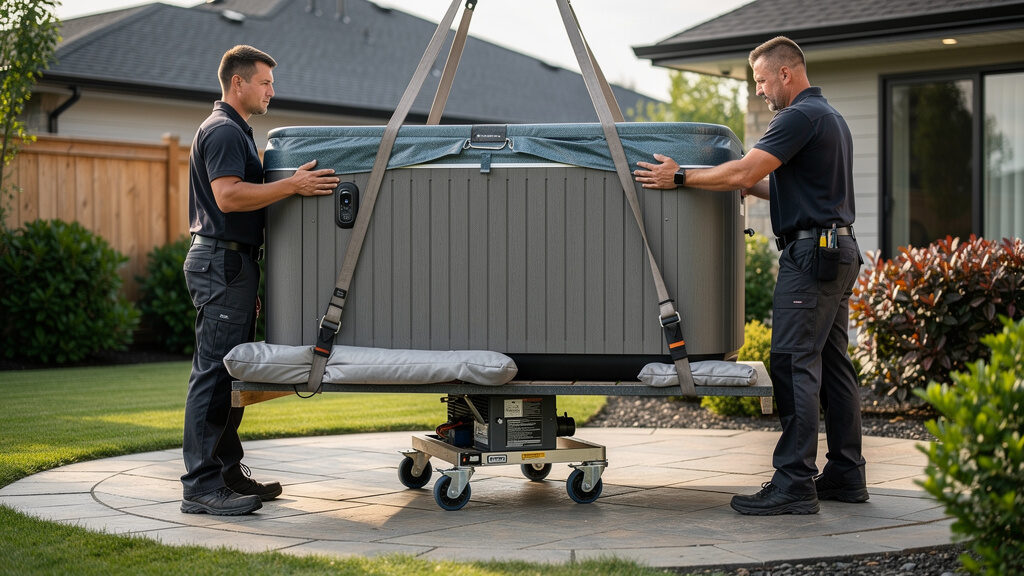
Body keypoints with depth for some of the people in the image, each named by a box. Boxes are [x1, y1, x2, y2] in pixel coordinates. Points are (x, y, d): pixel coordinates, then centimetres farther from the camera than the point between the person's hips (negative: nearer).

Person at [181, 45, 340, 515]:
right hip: (221, 261, -11)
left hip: (232, 264, 11)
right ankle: (201, 486, -10)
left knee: (231, 372, 13)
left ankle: (227, 473, 19)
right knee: (214, 372, -11)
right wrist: (292, 185, -25)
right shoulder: (222, 130, -11)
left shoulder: (235, 131, 22)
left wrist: (250, 282, 24)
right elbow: (228, 195, -25)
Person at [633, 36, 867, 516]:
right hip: (839, 250, 11)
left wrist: (680, 178, -14)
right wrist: (759, 189, 20)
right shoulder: (830, 117, 20)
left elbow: (745, 171, -21)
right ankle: (845, 476, 16)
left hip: (811, 251, -11)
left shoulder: (800, 117, -13)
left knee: (794, 364, -10)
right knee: (832, 364, 12)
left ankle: (794, 484, -11)